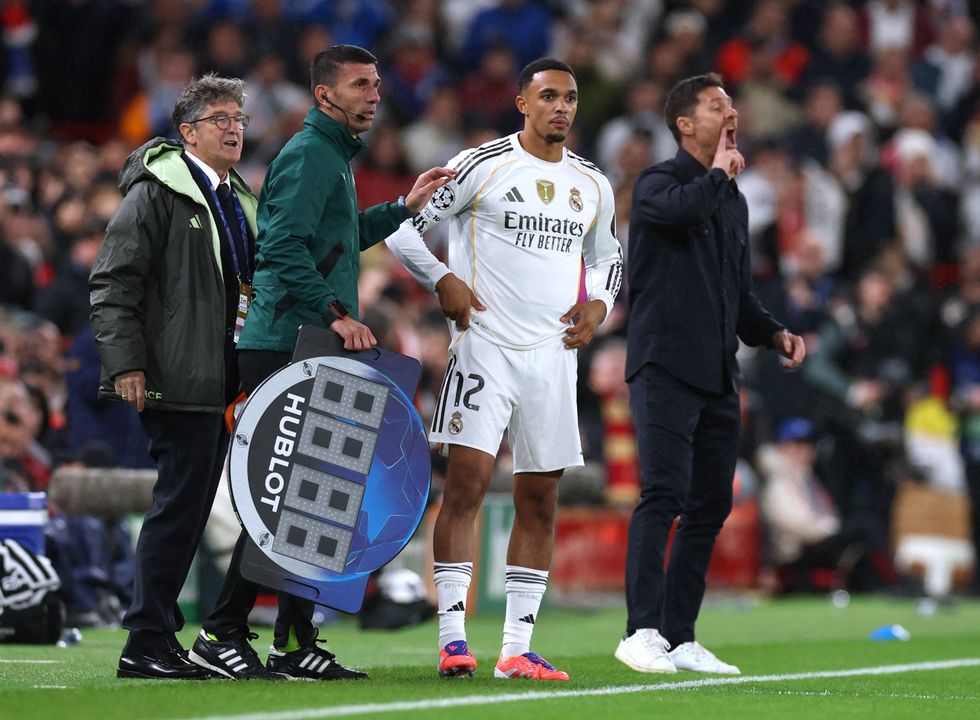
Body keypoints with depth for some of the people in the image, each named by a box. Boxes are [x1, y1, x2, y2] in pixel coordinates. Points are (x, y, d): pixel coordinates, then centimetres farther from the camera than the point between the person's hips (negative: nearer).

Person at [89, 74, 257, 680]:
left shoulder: (238, 200, 19)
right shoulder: (158, 191, -6)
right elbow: (113, 282, -10)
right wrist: (125, 362, -18)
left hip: (221, 378, 9)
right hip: (176, 379, -9)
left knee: (190, 505, 9)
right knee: (182, 499, -11)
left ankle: (156, 635, 15)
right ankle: (147, 642, -8)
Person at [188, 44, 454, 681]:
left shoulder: (335, 156, 23)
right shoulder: (308, 154, -9)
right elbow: (285, 247, -20)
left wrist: (403, 209, 28)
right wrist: (335, 313, -23)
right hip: (285, 346, -10)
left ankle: (296, 644, 11)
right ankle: (223, 634, -9)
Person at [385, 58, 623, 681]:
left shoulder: (593, 185, 12)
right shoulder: (481, 165, -3)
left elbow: (608, 256, 27)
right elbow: (404, 227, 0)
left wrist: (599, 304, 8)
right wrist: (444, 282, -13)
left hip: (554, 351, 5)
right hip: (486, 343, -5)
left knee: (540, 499, 4)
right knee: (468, 483, -11)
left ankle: (518, 649, 8)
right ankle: (453, 639, -9)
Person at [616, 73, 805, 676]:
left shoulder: (733, 201, 22)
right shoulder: (658, 183, -2)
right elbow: (681, 209, -28)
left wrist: (773, 333, 12)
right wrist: (718, 173, -10)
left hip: (718, 376, 8)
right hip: (665, 369, -8)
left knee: (711, 505, 6)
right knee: (663, 495, -16)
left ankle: (680, 637, 10)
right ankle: (642, 631, -19)